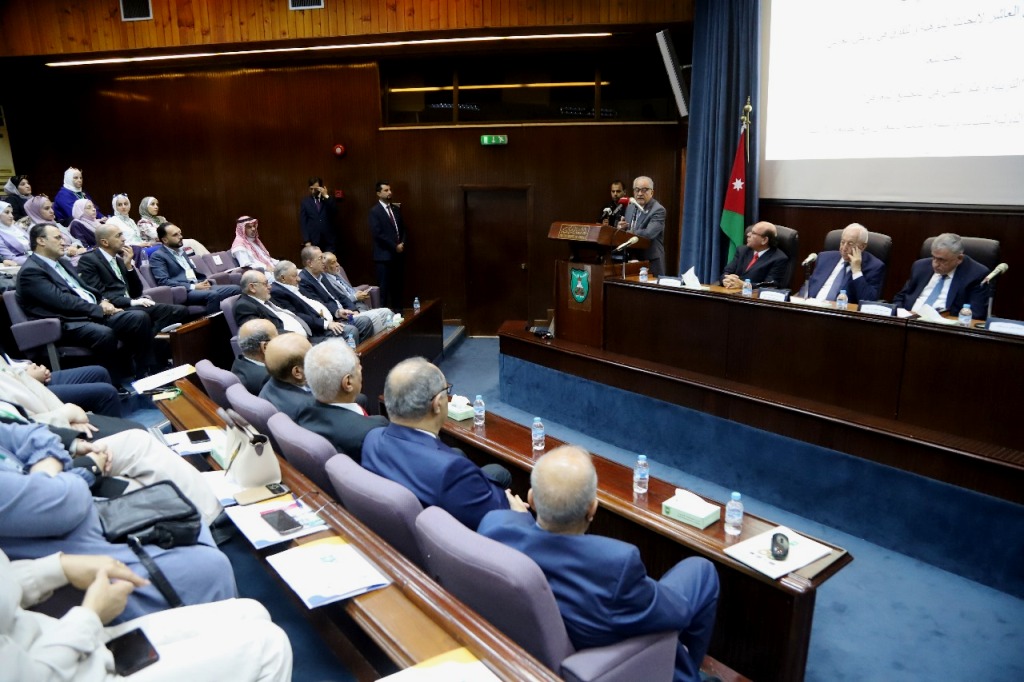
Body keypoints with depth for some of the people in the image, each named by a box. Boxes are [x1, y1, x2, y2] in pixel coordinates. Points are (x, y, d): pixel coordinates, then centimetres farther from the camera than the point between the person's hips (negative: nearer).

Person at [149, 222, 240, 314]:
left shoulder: (182, 251, 24)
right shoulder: (157, 256, 1)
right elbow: (163, 282, -12)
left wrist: (204, 282, 3)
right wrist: (194, 287, -17)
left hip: (199, 287, 8)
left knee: (235, 289, -13)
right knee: (213, 294, -36)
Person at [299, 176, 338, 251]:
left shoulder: (329, 199, 10)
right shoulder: (305, 202, 8)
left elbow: (335, 212, -9)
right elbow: (303, 223, 3)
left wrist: (326, 196, -13)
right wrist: (306, 241, -6)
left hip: (328, 241, 0)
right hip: (312, 241, 0)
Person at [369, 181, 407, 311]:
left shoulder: (396, 209, 14)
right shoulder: (375, 211, -6)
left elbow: (403, 228, 17)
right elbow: (378, 234, -14)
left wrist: (402, 244, -1)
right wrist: (395, 246, -12)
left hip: (399, 254, 6)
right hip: (384, 255, -6)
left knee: (398, 286, 10)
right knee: (384, 288, -2)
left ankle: (398, 312, 18)